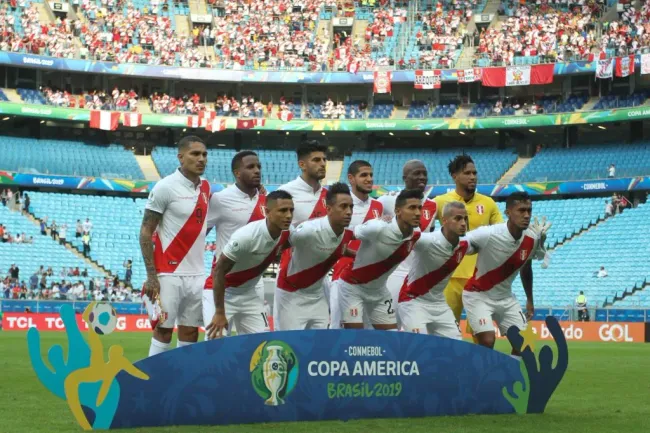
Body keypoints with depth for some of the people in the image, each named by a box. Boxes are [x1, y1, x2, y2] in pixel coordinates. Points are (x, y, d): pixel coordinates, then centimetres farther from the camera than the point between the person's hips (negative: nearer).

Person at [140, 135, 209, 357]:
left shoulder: (206, 187, 10)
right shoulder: (165, 187, -9)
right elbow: (146, 232, -9)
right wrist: (151, 276, -14)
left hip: (197, 274, 6)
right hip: (169, 274, -6)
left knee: (191, 332, 7)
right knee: (163, 330, -2)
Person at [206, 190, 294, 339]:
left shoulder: (287, 233, -11)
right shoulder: (246, 236, -32)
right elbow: (219, 272, -25)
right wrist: (219, 312, -24)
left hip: (249, 295, 7)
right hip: (221, 292, -7)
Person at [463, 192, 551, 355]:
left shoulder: (532, 239, -10)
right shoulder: (487, 234, -29)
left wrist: (530, 300, 17)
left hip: (506, 298, 6)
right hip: (478, 295, -6)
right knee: (487, 340, -21)